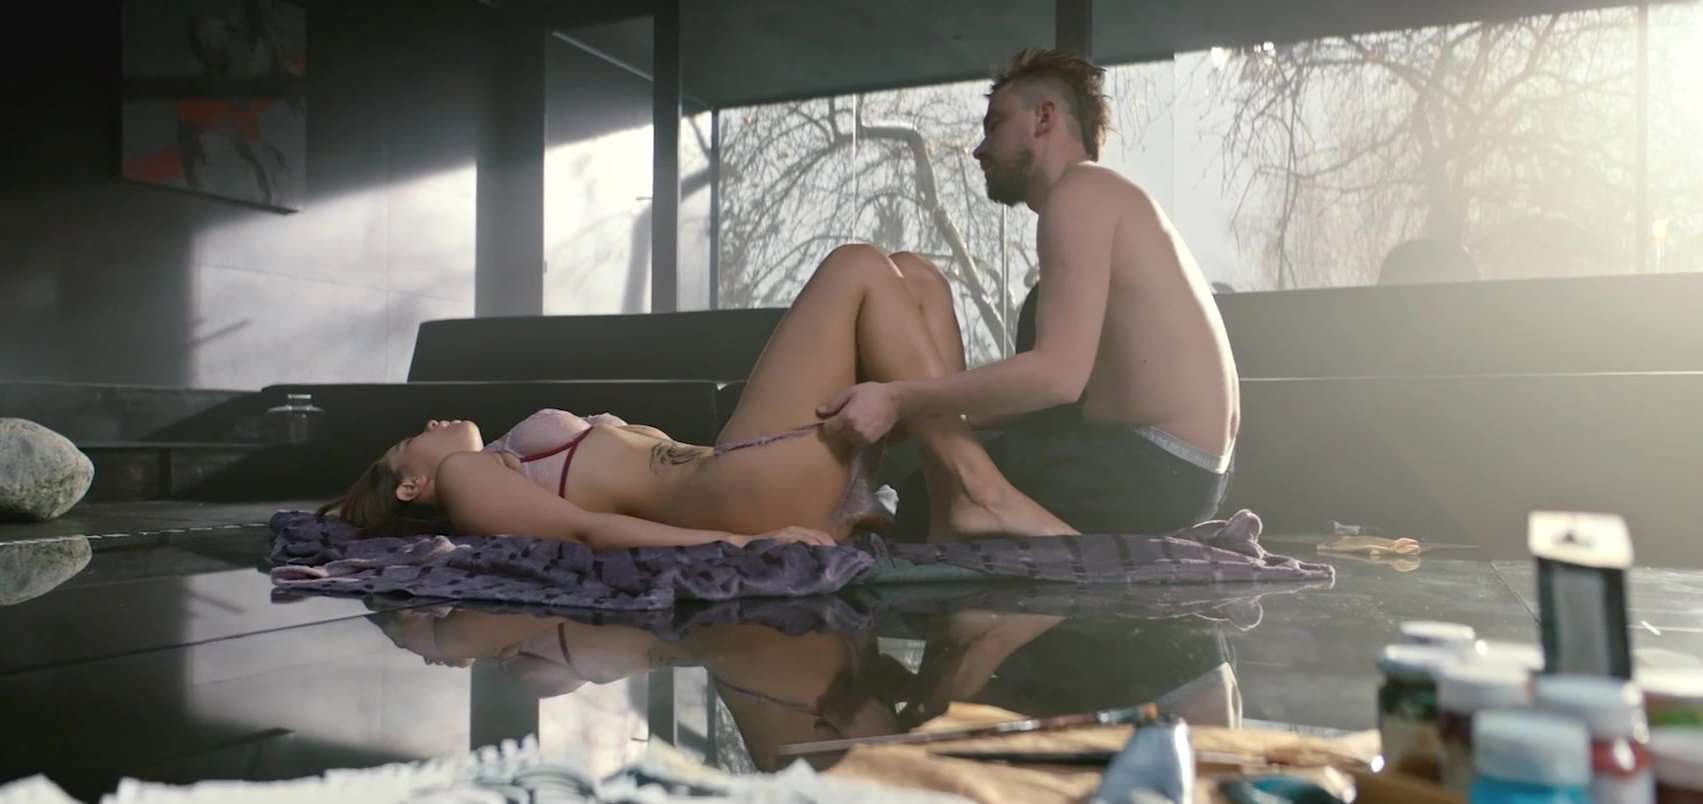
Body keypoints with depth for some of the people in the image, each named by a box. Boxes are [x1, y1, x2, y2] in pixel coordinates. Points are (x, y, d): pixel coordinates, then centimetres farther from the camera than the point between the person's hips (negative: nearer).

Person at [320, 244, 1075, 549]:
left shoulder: (503, 469, 30)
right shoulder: (465, 479, 8)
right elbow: (585, 527, -9)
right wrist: (742, 543, -24)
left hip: (800, 493, 8)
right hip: (743, 490, -8)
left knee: (911, 274, 5)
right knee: (858, 268, -11)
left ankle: (953, 494, -8)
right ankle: (980, 490, -17)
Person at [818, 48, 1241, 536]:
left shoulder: (1078, 190, -10)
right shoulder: (1097, 194, 21)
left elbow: (1058, 375, -23)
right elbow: (1088, 387, 15)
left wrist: (899, 401, -21)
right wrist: (944, 415, 12)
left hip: (1152, 471, -10)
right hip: (1182, 470, 10)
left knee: (925, 498, -4)